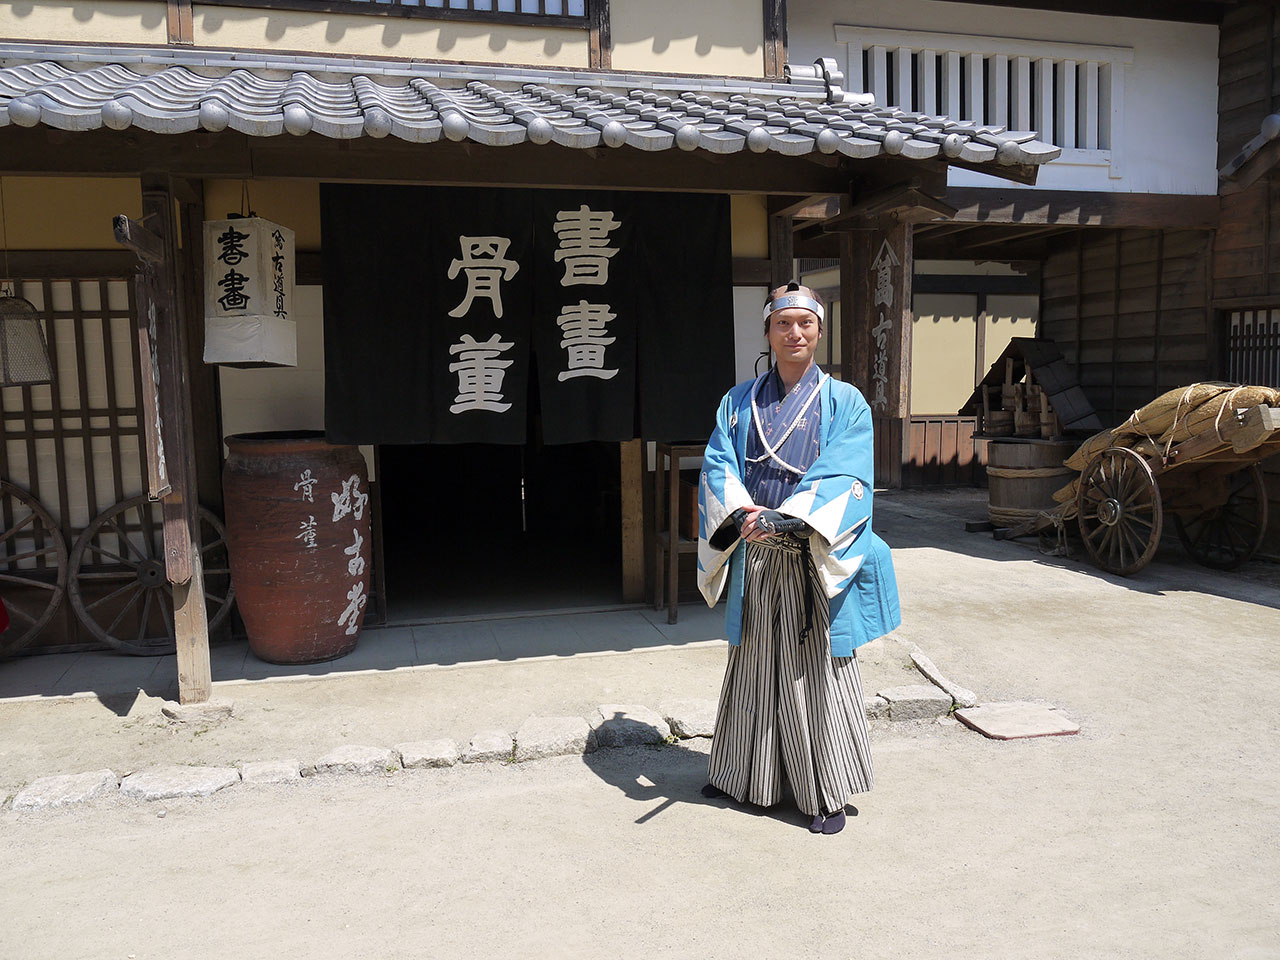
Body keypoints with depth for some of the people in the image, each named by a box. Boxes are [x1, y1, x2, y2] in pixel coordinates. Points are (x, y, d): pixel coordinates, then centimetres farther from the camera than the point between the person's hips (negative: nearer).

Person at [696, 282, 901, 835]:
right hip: (755, 559, 3)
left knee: (817, 673, 4)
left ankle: (828, 793, 19)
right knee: (754, 666, 14)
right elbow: (717, 466, -1)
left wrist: (785, 517, -24)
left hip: (816, 560, -3)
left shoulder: (845, 403, 0)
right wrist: (742, 512, -21)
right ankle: (744, 775, 32)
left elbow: (843, 479, -11)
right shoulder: (739, 401, 9)